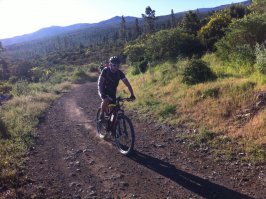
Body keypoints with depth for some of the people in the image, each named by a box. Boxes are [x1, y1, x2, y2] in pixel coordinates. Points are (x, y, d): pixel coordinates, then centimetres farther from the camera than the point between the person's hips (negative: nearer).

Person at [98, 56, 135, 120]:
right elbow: (100, 83, -28)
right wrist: (102, 94, -42)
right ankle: (102, 114, -9)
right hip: (104, 90, -3)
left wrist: (132, 95, -32)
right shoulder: (105, 71, -23)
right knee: (106, 100, -33)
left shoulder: (119, 73, -17)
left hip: (112, 91, 3)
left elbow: (127, 84, -21)